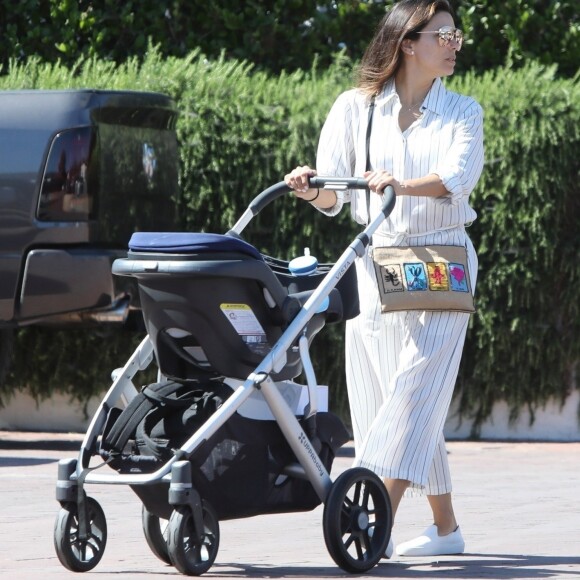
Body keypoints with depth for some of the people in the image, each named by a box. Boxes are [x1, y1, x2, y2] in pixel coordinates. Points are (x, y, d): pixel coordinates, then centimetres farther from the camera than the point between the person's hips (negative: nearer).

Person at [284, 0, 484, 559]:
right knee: (390, 401, 3)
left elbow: (457, 177, -13)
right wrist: (312, 188, -23)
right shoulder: (356, 108, 7)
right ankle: (445, 527, 15)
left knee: (413, 392, -13)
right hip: (376, 262, 2)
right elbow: (333, 196, 0)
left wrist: (402, 185, -32)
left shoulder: (463, 112, 7)